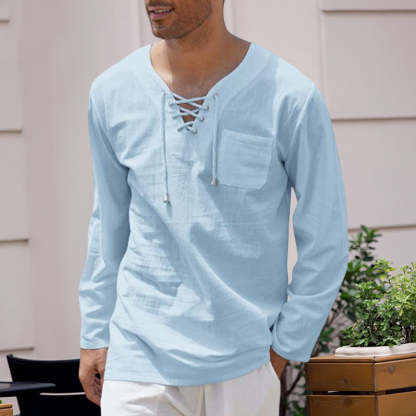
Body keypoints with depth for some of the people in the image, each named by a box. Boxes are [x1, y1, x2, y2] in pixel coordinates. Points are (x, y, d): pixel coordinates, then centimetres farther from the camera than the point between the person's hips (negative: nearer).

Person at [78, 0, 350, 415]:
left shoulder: (292, 98, -7)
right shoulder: (111, 93, 3)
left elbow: (325, 242, -1)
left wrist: (285, 348, -2)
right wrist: (95, 335, 13)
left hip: (246, 365, -2)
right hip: (138, 357, 2)